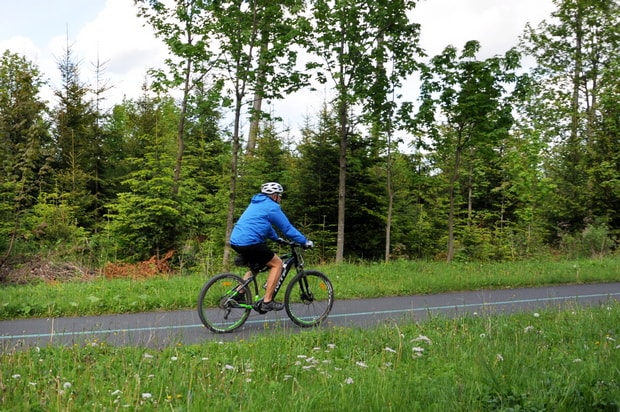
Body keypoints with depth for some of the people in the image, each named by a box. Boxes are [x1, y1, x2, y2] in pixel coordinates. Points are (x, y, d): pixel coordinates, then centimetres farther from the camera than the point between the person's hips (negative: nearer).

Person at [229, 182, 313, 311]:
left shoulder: (257, 203, 24)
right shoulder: (271, 206, -4)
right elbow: (287, 228, -3)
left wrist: (276, 238, 44)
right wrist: (305, 241, 5)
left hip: (236, 241, 10)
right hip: (250, 243, -10)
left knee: (256, 265, 29)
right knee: (277, 264, 2)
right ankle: (267, 301, -1)